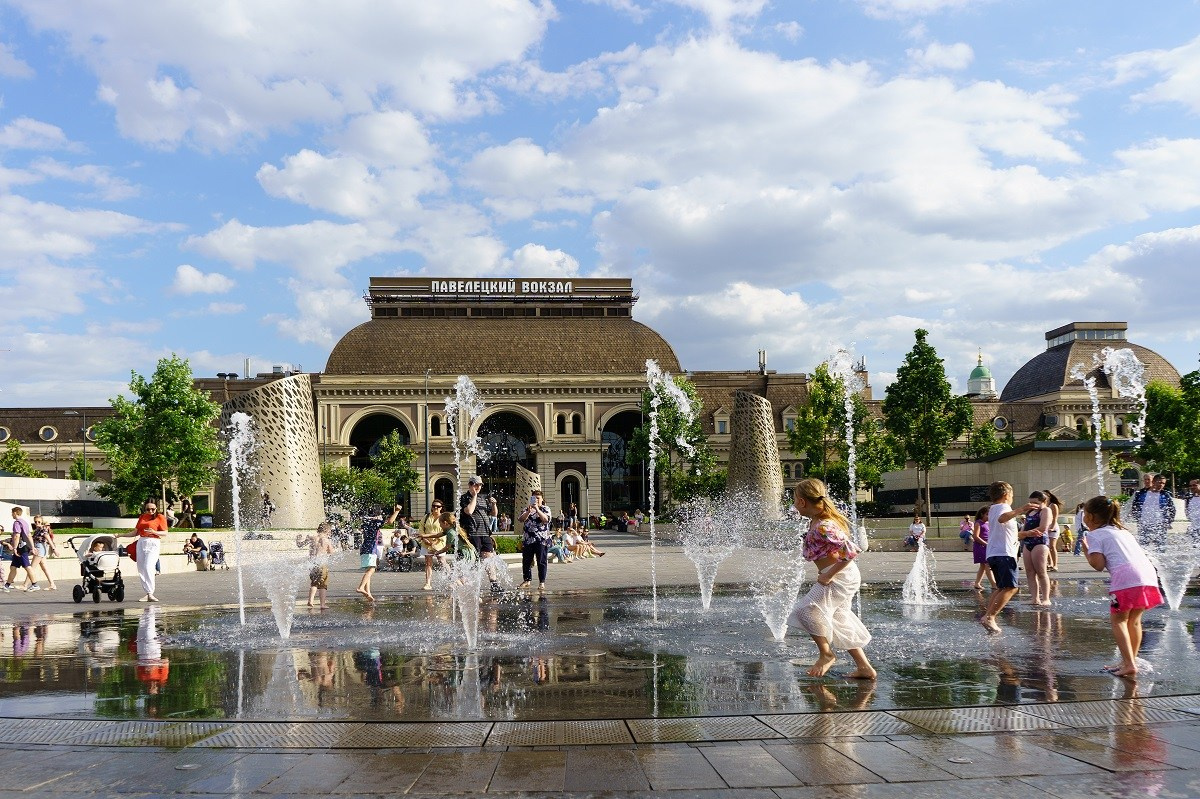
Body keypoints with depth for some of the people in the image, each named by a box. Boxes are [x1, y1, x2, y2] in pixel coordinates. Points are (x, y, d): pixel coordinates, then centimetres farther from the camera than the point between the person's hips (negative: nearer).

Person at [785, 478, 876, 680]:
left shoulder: (822, 527, -24)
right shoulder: (816, 521, 7)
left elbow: (849, 552, -29)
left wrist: (829, 575, -21)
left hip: (839, 577, -11)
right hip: (843, 577, 11)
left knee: (807, 610, -15)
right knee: (838, 622, 15)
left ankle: (826, 654, 2)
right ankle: (864, 667, 19)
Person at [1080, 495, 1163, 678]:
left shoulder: (1095, 534, 8)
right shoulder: (1123, 531, 31)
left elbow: (1098, 565, -3)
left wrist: (1086, 551, 15)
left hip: (1126, 577, -7)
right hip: (1148, 574, 7)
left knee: (1118, 620, 5)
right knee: (1133, 620, 20)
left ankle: (1129, 664, -7)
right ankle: (1130, 661, 25)